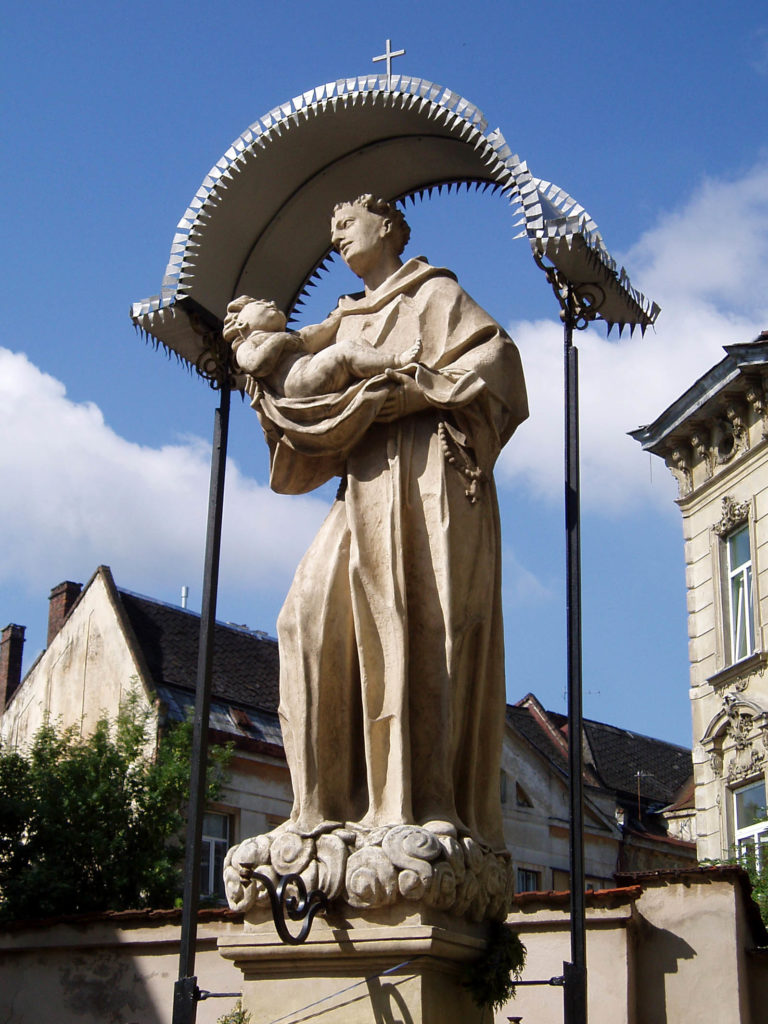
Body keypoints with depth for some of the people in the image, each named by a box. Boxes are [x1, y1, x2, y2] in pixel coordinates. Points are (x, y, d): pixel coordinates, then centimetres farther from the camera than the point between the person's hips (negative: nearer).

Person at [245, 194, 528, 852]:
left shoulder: (432, 292, 11)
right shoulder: (352, 322, 29)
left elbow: (497, 354, -5)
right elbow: (336, 422, 21)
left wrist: (414, 388, -13)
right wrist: (278, 414, 5)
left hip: (427, 475, -7)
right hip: (369, 488, 7)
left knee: (420, 627, -16)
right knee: (318, 618, -7)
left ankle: (432, 804, -21)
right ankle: (339, 798, -8)